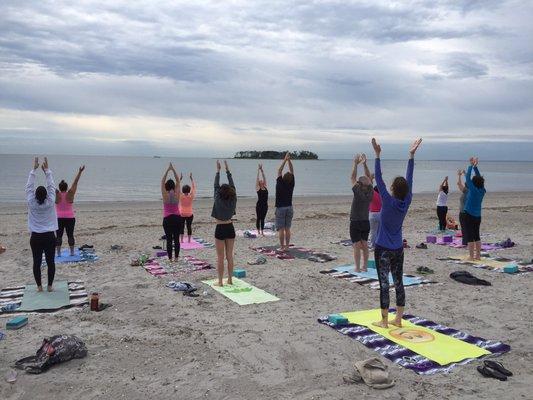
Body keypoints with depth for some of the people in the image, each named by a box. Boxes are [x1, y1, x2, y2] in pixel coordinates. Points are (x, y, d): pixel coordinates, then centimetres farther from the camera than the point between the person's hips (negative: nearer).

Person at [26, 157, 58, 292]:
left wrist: (34, 169, 5)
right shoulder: (50, 203, -10)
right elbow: (51, 186, -2)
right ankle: (50, 285, 13)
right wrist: (47, 170, 3)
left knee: (37, 262, 9)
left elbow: (29, 186, 0)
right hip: (49, 236, -1)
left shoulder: (31, 203, -9)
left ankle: (39, 286, 15)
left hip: (35, 237, 1)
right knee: (50, 262, 7)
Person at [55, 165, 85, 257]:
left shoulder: (57, 195, -6)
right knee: (70, 235, 5)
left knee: (58, 236, 4)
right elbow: (75, 182, -5)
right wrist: (80, 172, -2)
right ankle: (72, 252, 9)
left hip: (59, 218, 0)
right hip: (70, 218, 0)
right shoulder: (70, 194, -6)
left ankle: (58, 252, 3)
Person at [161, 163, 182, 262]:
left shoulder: (165, 195, -7)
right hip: (177, 218, 2)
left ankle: (170, 258, 4)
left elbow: (162, 181, -2)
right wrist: (173, 169, 5)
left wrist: (167, 170, 0)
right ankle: (176, 257, 10)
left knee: (169, 239, 2)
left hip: (167, 219, -2)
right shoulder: (177, 194, -3)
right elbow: (178, 181, 5)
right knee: (176, 239, 7)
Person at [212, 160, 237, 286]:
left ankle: (220, 281, 6)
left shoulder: (218, 201, -14)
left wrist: (218, 171, 0)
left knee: (220, 257, 2)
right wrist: (227, 170, 8)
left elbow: (216, 186, -7)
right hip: (230, 228, 4)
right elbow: (232, 185, 3)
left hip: (220, 229, -4)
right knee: (230, 256, 11)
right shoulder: (233, 200, -5)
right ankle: (230, 279, 17)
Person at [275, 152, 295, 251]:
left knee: (281, 229, -2)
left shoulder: (279, 184, -12)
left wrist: (285, 160, -1)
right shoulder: (291, 185, -4)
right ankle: (287, 246, 9)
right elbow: (292, 171, 3)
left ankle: (282, 247, -2)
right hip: (289, 208, 4)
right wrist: (289, 160, 2)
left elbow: (279, 171, -4)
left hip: (280, 208, -4)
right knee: (287, 229, 8)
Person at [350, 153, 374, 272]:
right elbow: (369, 178, 6)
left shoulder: (358, 192, -17)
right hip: (366, 222, 5)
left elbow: (352, 177, -9)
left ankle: (357, 268, 1)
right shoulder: (370, 193, -4)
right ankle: (365, 266, 17)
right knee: (365, 245, 12)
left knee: (357, 246, -1)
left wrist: (355, 163, -3)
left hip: (355, 223, -5)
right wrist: (364, 164, 6)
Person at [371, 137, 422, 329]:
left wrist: (377, 155, -15)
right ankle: (398, 319, 19)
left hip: (383, 249, -5)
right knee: (399, 283, 11)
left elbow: (379, 179, -17)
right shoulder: (407, 202, -5)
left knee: (384, 284, 0)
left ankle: (384, 321, 8)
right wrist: (411, 155, 6)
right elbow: (409, 179, 2)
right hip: (398, 249, 6)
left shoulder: (388, 202, -17)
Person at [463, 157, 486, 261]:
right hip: (478, 216, 6)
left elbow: (467, 177, -12)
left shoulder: (473, 189, -16)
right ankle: (478, 255, 17)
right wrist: (475, 166, 9)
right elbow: (479, 177, 11)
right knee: (476, 236, 14)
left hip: (469, 215, -6)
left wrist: (471, 165, -4)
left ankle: (471, 256, -2)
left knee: (470, 236, -2)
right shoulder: (482, 190, 0)